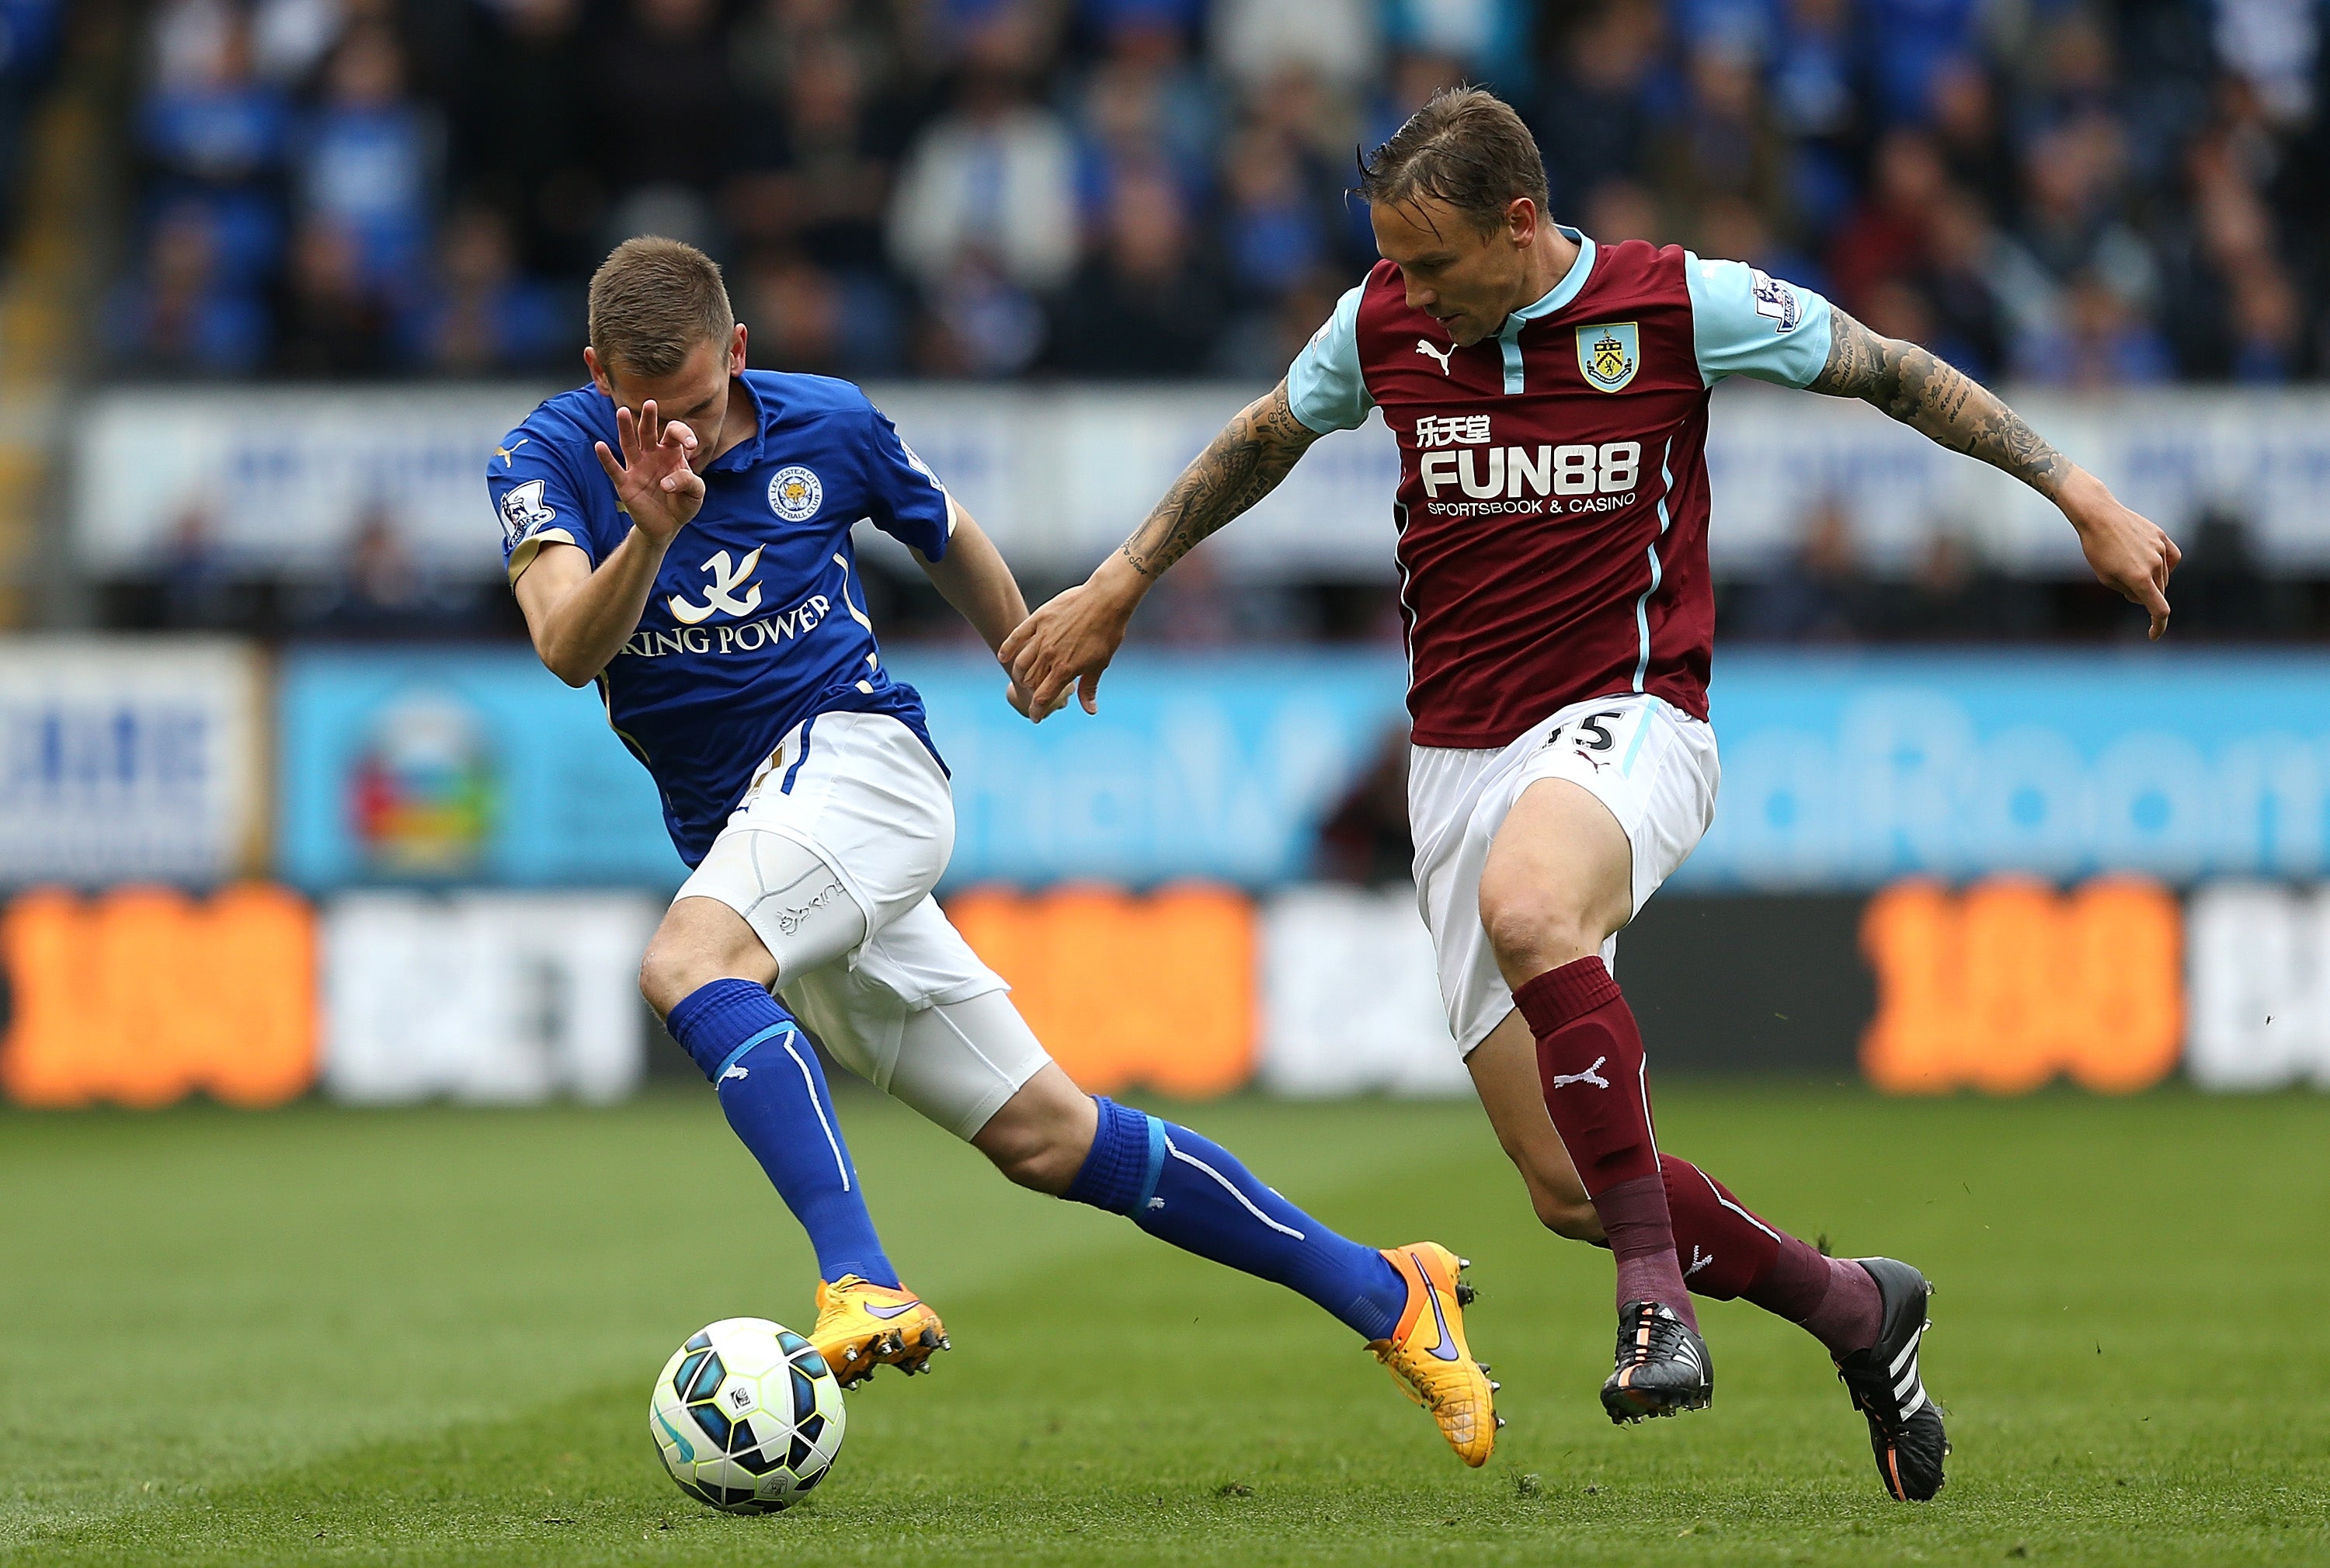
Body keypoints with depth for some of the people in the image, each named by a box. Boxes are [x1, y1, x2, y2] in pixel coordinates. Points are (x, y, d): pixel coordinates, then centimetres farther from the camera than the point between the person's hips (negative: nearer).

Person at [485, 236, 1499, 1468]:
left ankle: (861, 1285, -46)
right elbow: (568, 649, -21)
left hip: (853, 753, -3)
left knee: (688, 964, -34)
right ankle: (1386, 1298, 11)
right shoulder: (548, 463, -4)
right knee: (1044, 1138, 3)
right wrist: (650, 532, -38)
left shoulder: (826, 427, -3)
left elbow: (947, 537, 18)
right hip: (738, 837, 3)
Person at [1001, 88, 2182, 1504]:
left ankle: (1661, 1289, -32)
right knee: (1568, 1189, -2)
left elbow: (1890, 371, 4)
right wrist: (1119, 587, 27)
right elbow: (1264, 442, 23)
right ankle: (1853, 1308, 22)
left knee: (1527, 906, -41)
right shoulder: (1381, 325, 3)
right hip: (1458, 756, 5)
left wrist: (2079, 496, 2)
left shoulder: (1680, 306, -8)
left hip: (1625, 719, -5)